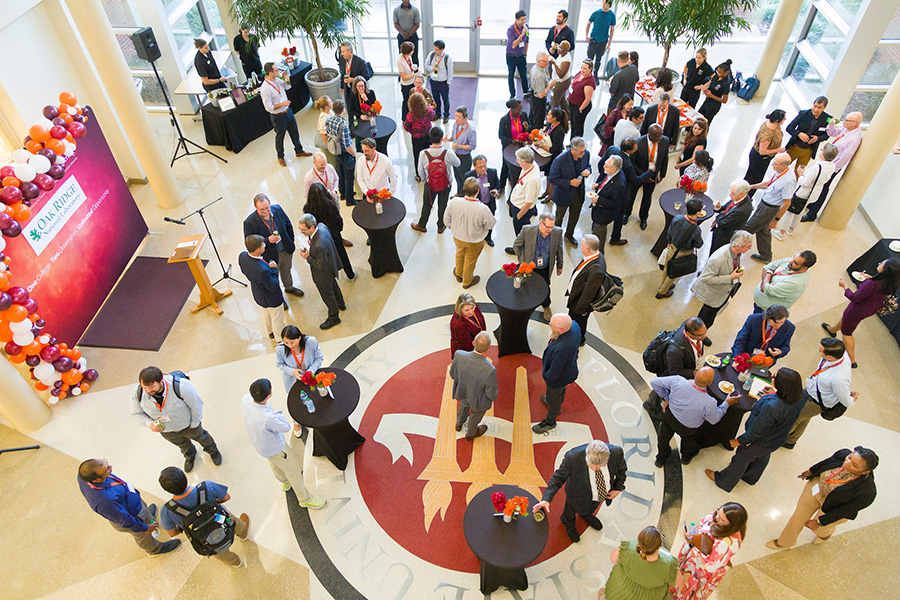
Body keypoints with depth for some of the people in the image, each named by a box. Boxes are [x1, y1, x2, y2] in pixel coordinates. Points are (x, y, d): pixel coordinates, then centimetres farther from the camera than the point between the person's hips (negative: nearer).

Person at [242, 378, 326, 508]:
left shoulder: (246, 399, -28)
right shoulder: (269, 419, -46)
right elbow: (286, 427, -24)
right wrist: (277, 413, -12)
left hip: (258, 441, 7)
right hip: (275, 447, -7)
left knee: (274, 463, 35)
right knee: (294, 470, 17)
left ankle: (285, 482, 65)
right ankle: (305, 499, 42)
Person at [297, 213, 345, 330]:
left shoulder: (319, 245, -46)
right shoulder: (321, 226, -20)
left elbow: (322, 266, -32)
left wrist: (308, 257, -26)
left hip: (324, 275, -9)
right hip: (331, 266, 9)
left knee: (327, 294, 18)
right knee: (333, 286, 34)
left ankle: (334, 317, 44)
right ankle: (341, 304, 62)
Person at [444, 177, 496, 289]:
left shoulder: (453, 203, -28)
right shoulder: (483, 210, -37)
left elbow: (446, 221, -11)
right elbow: (491, 225, -17)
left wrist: (457, 227, 8)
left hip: (457, 237, 3)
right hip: (474, 241, -2)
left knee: (460, 254, 34)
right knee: (470, 260, 26)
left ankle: (458, 274, 61)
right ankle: (467, 281, 52)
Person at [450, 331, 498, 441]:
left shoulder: (459, 355, -35)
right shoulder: (489, 370, -45)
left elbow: (453, 374, -12)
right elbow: (492, 395, -26)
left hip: (464, 389, 3)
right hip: (479, 399, -3)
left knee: (465, 403, 38)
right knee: (476, 413, 31)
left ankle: (459, 423, 68)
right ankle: (470, 433, 63)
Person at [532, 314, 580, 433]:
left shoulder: (561, 349, -49)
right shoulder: (574, 326, -25)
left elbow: (554, 373, -33)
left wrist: (545, 375, -13)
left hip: (558, 378, -8)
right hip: (569, 368, 8)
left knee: (553, 398, 22)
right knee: (561, 390, 37)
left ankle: (550, 422, 51)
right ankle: (557, 406, 68)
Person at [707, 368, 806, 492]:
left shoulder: (771, 408, -45)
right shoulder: (800, 396, -25)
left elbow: (756, 432, -31)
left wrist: (738, 441, -15)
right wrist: (775, 394, 1)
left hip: (761, 442, -6)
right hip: (778, 439, 6)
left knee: (742, 458, 20)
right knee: (762, 458, 33)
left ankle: (723, 481, 47)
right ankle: (750, 477, 63)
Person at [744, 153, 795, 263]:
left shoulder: (788, 181, -31)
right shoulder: (778, 171, -7)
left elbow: (787, 203, -21)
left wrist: (776, 219, -15)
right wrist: (752, 186, 5)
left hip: (769, 209, -9)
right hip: (764, 202, 9)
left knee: (749, 227, 6)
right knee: (763, 231, 24)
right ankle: (766, 257, 42)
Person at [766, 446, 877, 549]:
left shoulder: (866, 491, -38)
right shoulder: (844, 454, -28)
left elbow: (847, 510, -23)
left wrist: (820, 522, -14)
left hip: (834, 509, -3)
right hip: (817, 485, 4)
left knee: (817, 528, 22)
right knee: (799, 516, 21)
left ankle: (827, 532, 60)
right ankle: (785, 542, 48)